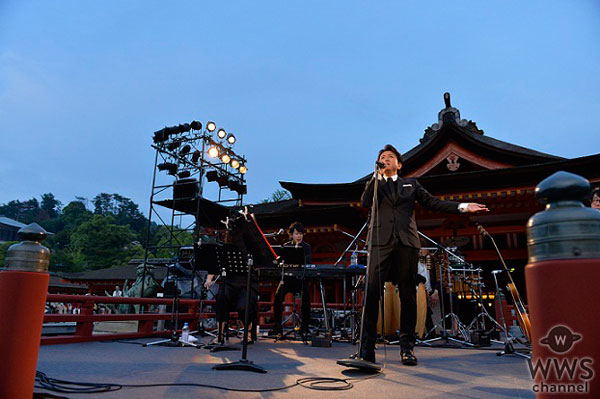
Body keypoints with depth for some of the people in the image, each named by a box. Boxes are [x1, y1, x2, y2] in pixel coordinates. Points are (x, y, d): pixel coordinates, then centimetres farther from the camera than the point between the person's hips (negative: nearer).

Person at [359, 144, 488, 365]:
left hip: (406, 242, 1)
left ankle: (407, 347, 7)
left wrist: (463, 206, 9)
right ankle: (366, 347, -6)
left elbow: (432, 202, 19)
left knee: (408, 295, 0)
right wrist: (377, 175, 0)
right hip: (381, 241, -1)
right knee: (371, 293, -10)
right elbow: (364, 202, 2)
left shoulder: (411, 183, 25)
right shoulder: (375, 184, 21)